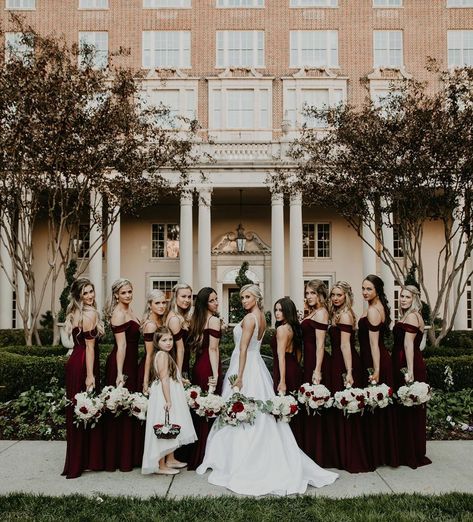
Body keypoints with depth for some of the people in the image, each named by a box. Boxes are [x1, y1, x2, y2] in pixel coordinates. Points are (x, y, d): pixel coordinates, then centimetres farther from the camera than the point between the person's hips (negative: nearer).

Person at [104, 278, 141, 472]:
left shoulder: (129, 311, 13)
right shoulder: (119, 314, -16)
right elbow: (121, 345, -22)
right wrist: (120, 373, -24)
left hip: (130, 363, 10)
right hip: (120, 364, -10)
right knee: (121, 409, -1)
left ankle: (129, 455, 28)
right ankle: (119, 460, 9)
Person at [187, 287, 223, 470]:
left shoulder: (197, 319, 13)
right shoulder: (214, 320, -10)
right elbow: (213, 349, -15)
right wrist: (215, 374, -17)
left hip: (198, 366, 8)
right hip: (208, 367, -8)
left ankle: (193, 456, 25)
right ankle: (201, 457, 6)